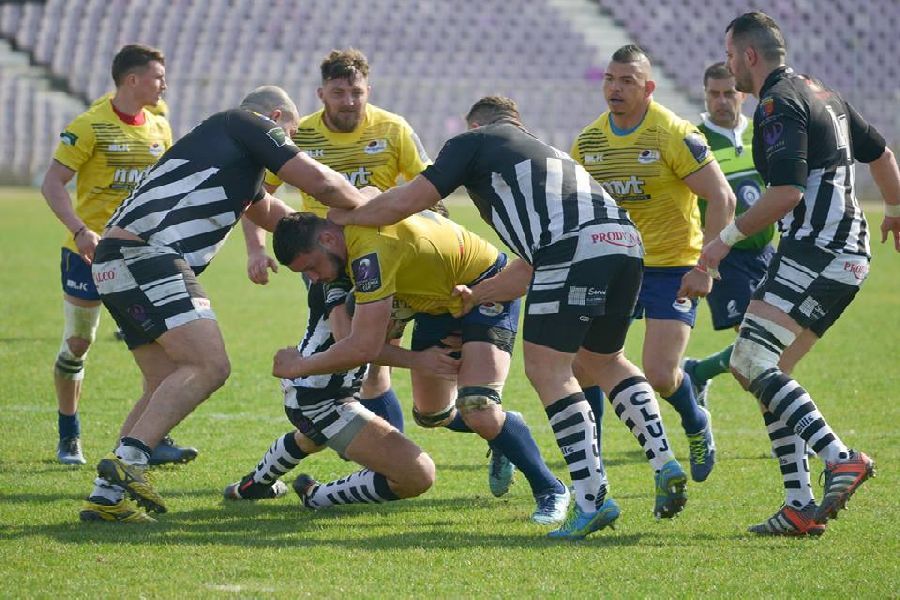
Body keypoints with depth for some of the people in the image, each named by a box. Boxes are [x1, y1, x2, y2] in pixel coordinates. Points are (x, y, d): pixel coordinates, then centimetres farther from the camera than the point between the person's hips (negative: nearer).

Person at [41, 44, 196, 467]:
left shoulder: (159, 128, 8)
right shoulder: (89, 126, -11)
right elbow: (52, 184, -14)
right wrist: (81, 230, -26)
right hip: (89, 252, -5)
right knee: (77, 343, 4)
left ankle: (155, 439, -3)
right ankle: (68, 438, 22)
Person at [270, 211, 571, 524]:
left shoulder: (371, 251, -36)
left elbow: (364, 348, -36)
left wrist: (299, 366, -23)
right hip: (439, 301, 10)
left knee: (478, 411, -23)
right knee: (431, 414, 15)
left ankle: (550, 489, -5)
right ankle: (501, 430, 43)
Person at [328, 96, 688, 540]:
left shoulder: (474, 141, 19)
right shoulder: (543, 152, 39)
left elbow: (403, 203, 14)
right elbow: (529, 271, 39)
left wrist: (344, 217, 30)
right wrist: (475, 296, 49)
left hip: (574, 245, -8)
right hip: (625, 240, 8)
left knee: (546, 366, -1)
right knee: (601, 361, 25)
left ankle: (591, 499, -9)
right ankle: (665, 465, 16)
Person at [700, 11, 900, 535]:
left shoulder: (778, 104, -11)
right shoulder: (821, 94, 19)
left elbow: (786, 191, -21)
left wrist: (726, 239, -11)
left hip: (817, 252, -10)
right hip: (846, 253, 10)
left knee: (750, 362, -17)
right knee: (765, 372, 10)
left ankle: (840, 458, -27)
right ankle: (801, 507, 5)